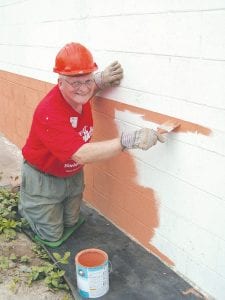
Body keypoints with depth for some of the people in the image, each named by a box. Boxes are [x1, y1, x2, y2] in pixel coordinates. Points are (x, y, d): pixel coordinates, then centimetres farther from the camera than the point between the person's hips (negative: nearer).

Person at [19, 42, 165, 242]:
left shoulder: (77, 92, -18)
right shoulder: (49, 113, -39)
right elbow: (81, 154, -46)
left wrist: (102, 80, -14)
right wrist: (129, 140, -53)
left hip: (73, 174, 7)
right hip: (44, 178, -6)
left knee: (71, 223, 25)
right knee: (52, 236, 13)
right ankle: (25, 203, 35)